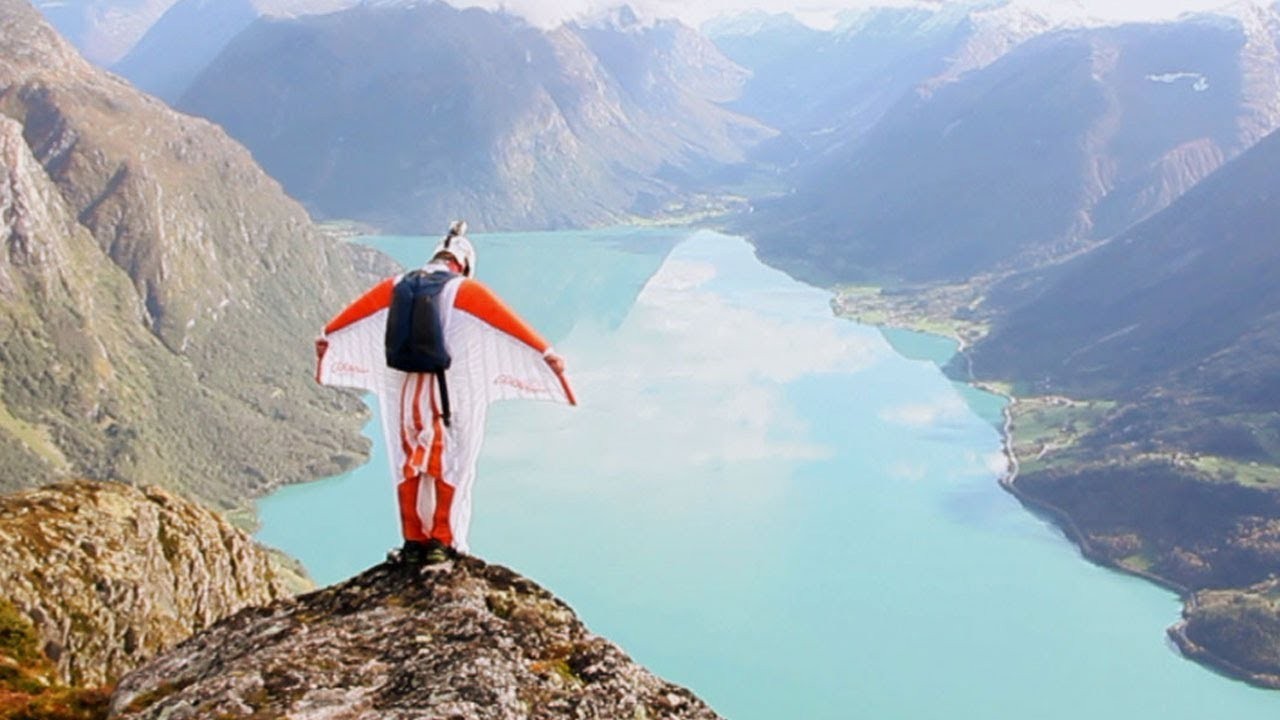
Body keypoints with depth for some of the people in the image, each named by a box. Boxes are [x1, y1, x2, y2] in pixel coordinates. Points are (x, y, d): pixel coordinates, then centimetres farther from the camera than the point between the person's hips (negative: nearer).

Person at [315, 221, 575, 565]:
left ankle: (414, 542, 18)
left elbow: (355, 311, 22)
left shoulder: (397, 286, 8)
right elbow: (510, 323, -10)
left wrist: (327, 336, 39)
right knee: (450, 468, 10)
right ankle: (441, 542, 11)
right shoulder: (467, 291, -5)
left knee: (409, 468, 15)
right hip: (451, 394, -3)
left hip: (405, 392, 3)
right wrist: (546, 353, -8)